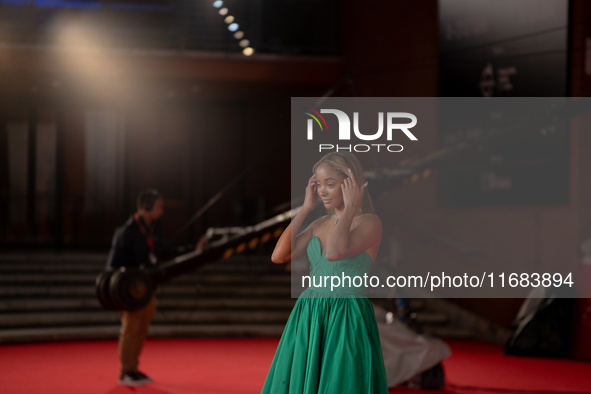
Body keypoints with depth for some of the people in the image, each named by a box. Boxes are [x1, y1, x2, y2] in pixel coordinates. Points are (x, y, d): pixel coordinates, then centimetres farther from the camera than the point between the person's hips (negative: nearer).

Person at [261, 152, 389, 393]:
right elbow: (279, 256, 2)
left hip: (346, 319, -6)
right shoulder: (319, 224, 13)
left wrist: (349, 207, -12)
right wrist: (305, 208, 6)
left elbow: (335, 252, -24)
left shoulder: (369, 222, -6)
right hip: (308, 318, 6)